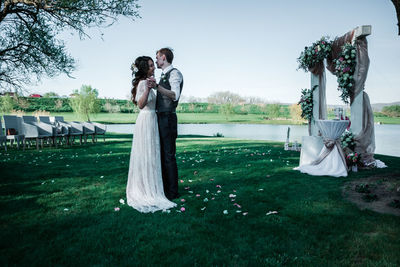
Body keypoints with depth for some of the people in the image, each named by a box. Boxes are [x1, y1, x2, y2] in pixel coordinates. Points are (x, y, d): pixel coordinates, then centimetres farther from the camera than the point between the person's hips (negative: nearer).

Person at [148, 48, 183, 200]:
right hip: (160, 117, 10)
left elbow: (175, 95, -25)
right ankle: (164, 187, 25)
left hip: (168, 118, -10)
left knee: (169, 155, -6)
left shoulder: (174, 73, -7)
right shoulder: (163, 76, 21)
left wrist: (157, 86, -35)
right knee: (161, 154, 14)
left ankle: (172, 192, 3)